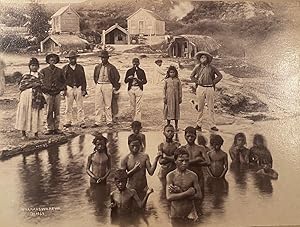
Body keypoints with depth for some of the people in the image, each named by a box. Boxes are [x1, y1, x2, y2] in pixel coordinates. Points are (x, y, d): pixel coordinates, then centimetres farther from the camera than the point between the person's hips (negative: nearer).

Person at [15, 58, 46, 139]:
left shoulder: (40, 76, 14)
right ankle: (23, 133, 6)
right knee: (25, 114, -2)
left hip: (37, 98, 1)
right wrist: (31, 85, -9)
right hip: (26, 97, -1)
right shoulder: (26, 76, 9)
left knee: (36, 115, -3)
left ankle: (36, 133, 6)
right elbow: (20, 87, 0)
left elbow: (43, 87, 17)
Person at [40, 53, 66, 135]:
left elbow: (63, 81, 18)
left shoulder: (59, 71, 11)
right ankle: (50, 128, 5)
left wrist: (61, 88, 4)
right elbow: (40, 82, 3)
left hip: (57, 93, 2)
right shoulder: (43, 71, 3)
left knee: (57, 112, 4)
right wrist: (46, 88, -7)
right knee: (49, 112, -1)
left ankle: (56, 128, 11)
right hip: (48, 93, -2)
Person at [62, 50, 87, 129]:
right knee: (68, 107, 3)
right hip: (69, 88, 0)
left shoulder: (80, 67, 10)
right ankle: (68, 122, 11)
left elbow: (83, 79, 10)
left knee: (80, 106, 1)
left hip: (79, 88, 0)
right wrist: (64, 89, -3)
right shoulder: (65, 68, 7)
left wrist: (84, 89, 3)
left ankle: (82, 122, 5)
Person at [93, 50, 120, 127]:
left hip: (107, 86, -3)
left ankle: (109, 122, 7)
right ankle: (97, 122, 5)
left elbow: (117, 77, 7)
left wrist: (115, 87, 7)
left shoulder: (111, 67, 0)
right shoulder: (97, 67, 10)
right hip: (98, 86, 3)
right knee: (98, 105, 1)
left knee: (108, 105, 0)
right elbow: (95, 76, 24)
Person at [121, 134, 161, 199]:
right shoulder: (125, 159, -8)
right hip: (131, 189, -2)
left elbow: (151, 172, -9)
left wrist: (156, 159, -19)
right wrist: (134, 169, -20)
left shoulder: (145, 156, -3)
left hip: (143, 189, 2)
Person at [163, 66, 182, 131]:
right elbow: (164, 89, 5)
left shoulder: (177, 80, 2)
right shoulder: (166, 80, 2)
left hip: (175, 98, 0)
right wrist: (164, 98, 1)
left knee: (176, 110, 4)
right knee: (169, 110, 4)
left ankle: (176, 126, 12)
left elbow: (180, 89, 4)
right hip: (169, 97, 0)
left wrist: (180, 98, 2)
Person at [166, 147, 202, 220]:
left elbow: (199, 195, -10)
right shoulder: (170, 176, -9)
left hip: (190, 212, 1)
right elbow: (169, 197, -19)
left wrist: (179, 192, -17)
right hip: (176, 214, -1)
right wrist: (187, 193, -22)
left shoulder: (193, 176, -3)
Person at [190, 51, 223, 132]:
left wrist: (213, 82, 3)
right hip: (200, 88, 0)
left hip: (210, 88, 0)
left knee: (211, 108, 2)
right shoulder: (197, 67, 5)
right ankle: (199, 124, 12)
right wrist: (197, 81, 2)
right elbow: (192, 76, 16)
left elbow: (220, 76, 10)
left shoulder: (211, 68, 3)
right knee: (200, 107, 4)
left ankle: (212, 125, 7)